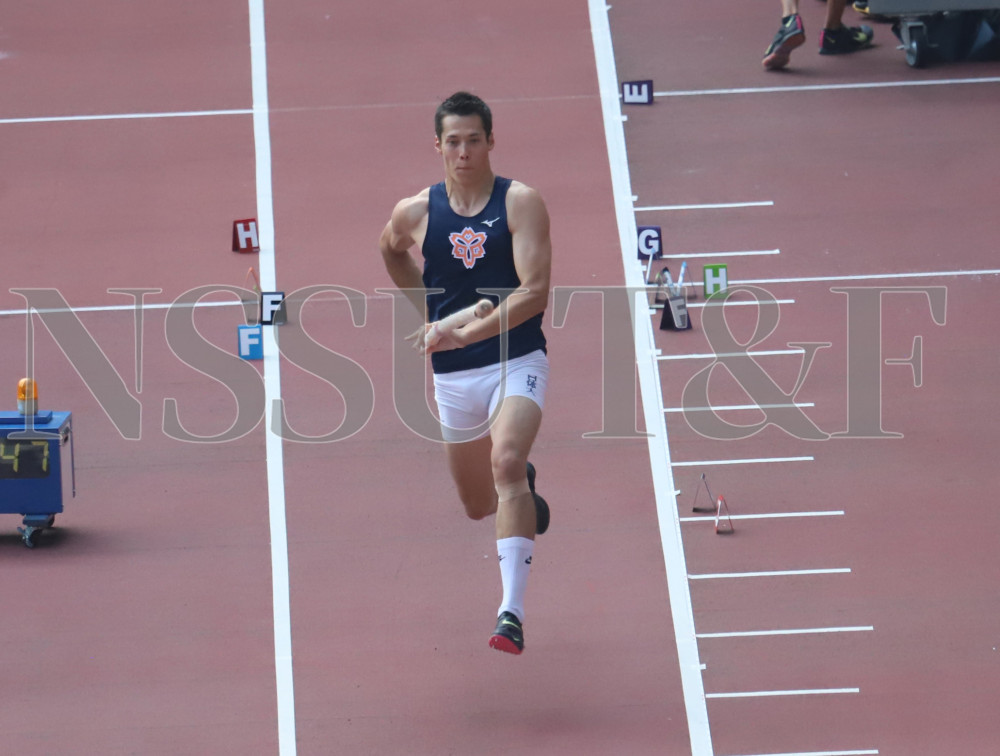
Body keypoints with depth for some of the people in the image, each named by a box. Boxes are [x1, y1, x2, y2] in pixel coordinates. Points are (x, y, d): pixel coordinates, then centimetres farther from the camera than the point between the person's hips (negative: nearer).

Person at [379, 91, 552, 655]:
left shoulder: (521, 203, -9)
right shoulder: (415, 213, 1)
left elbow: (534, 293, -18)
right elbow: (391, 248, 27)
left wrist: (468, 331, -27)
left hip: (517, 360, -4)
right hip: (454, 375, 4)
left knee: (506, 461, -30)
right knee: (479, 506, 13)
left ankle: (513, 613, -35)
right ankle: (524, 493, 54)